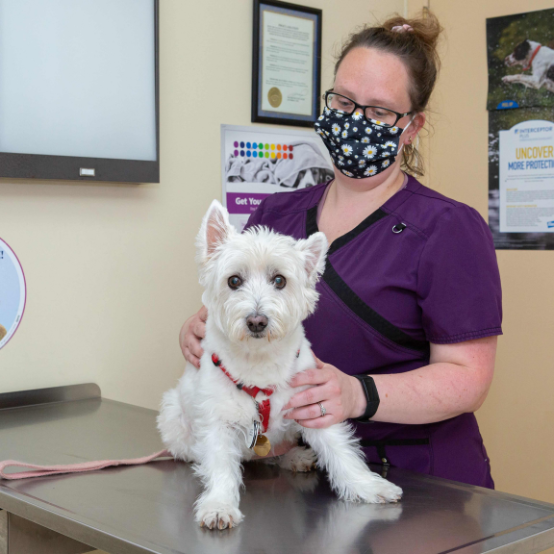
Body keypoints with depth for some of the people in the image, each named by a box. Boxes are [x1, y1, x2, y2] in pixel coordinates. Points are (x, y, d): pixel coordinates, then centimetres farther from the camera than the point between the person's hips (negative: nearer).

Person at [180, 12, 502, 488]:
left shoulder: (449, 229, -4)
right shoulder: (275, 214, 13)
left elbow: (467, 377, -9)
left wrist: (359, 395, -24)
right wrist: (200, 331, -4)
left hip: (415, 482, -4)